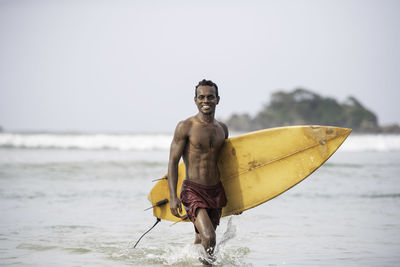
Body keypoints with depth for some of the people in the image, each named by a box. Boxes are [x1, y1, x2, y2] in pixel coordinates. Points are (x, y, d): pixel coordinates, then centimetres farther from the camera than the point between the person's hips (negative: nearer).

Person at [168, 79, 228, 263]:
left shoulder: (222, 129, 11)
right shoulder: (185, 127, -6)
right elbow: (173, 161, -6)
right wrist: (173, 197, -15)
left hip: (216, 192, 5)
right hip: (193, 190, -5)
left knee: (202, 240, 12)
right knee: (208, 238, -22)